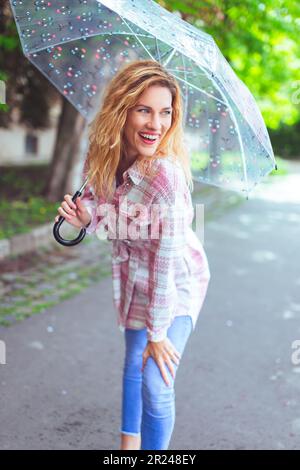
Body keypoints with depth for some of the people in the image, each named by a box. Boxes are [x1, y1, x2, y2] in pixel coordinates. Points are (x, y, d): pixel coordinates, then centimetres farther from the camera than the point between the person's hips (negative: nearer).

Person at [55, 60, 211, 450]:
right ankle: (129, 443, 44)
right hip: (133, 276, 6)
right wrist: (87, 217, -22)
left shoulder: (165, 174, -35)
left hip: (175, 283, -6)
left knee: (156, 386, -7)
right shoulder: (108, 158, -16)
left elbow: (167, 260, -29)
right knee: (134, 364, 22)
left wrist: (158, 332, -21)